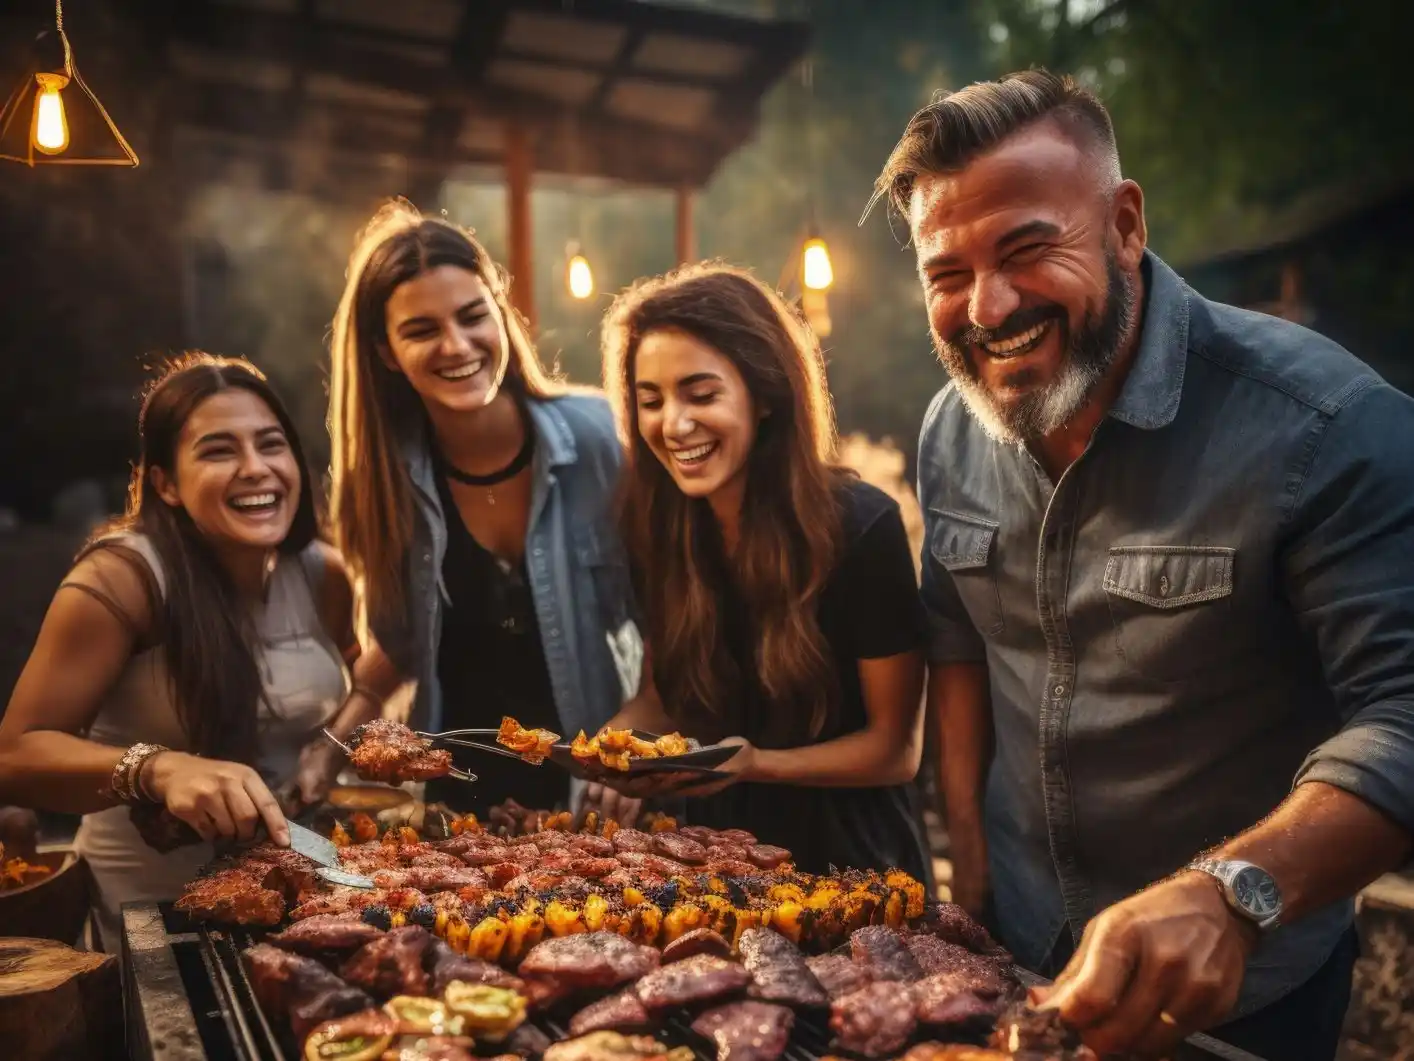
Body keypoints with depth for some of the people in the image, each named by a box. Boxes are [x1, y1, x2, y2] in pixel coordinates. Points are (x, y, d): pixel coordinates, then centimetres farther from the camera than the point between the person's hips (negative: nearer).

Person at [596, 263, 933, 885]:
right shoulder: (655, 527, -4)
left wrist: (754, 762, -23)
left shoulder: (861, 527, -16)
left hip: (849, 861, -3)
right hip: (718, 851, 4)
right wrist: (622, 735, -12)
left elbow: (895, 748, -10)